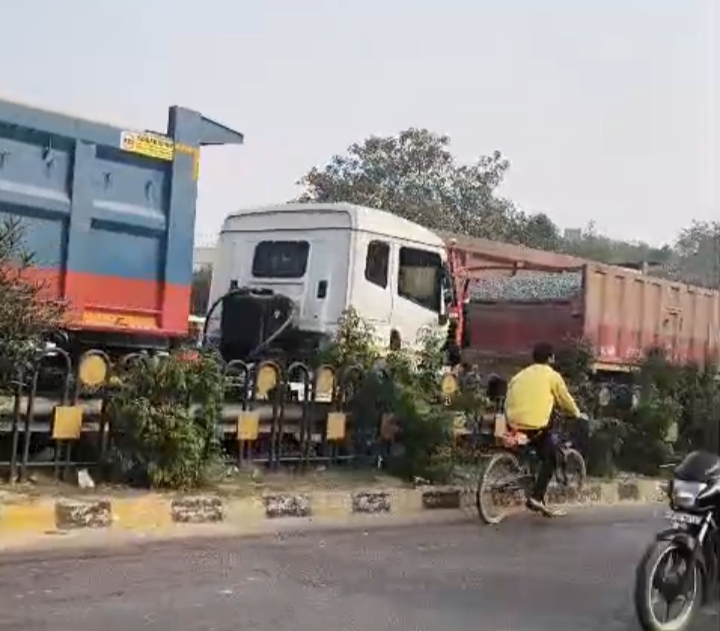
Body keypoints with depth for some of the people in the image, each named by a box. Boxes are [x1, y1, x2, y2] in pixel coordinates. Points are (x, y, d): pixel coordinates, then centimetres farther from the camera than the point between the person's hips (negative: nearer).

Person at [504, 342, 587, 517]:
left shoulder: (519, 375, 20)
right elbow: (565, 400, 13)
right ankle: (536, 497, -1)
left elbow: (508, 402, 17)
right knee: (550, 457, 13)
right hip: (536, 426, -6)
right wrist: (578, 414, 30)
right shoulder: (552, 375, 6)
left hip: (514, 425, 6)